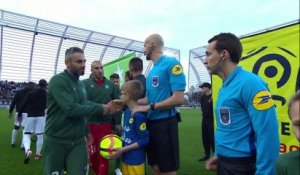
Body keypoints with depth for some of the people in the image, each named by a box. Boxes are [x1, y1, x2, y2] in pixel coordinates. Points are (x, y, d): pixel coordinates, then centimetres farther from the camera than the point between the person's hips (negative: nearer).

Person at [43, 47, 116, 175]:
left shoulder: (80, 84, 9)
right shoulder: (58, 81, -14)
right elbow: (71, 109, -26)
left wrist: (86, 131, 17)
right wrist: (100, 108, -22)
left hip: (78, 141, 6)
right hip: (56, 140, -5)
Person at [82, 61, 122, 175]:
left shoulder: (110, 84, 2)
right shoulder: (84, 83, -4)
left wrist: (118, 122, 5)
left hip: (105, 124, 0)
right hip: (89, 124, 0)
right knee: (92, 154, 16)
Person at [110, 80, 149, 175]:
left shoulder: (139, 115, -23)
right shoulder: (126, 111, 4)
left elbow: (144, 140, -20)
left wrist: (123, 150, -19)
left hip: (136, 159, -8)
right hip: (126, 157, 8)